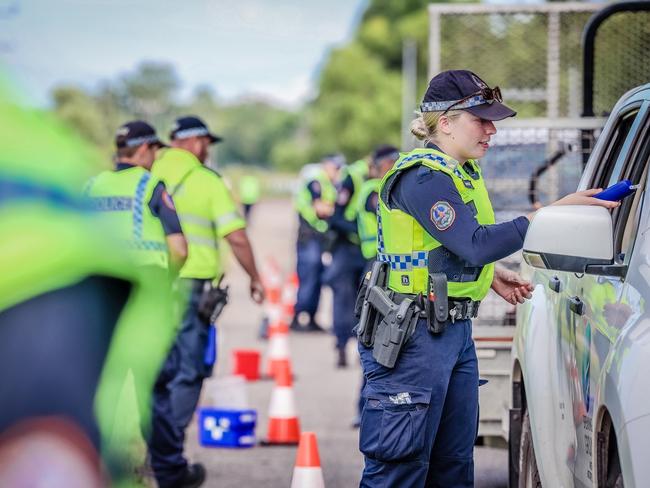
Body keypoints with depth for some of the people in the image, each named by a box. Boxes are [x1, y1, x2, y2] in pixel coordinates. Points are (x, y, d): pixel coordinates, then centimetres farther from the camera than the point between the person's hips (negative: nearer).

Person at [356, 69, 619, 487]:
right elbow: (476, 244, -27)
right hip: (415, 337, -10)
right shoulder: (423, 177, -17)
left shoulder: (465, 173, 14)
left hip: (455, 329, 10)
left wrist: (493, 277, 11)